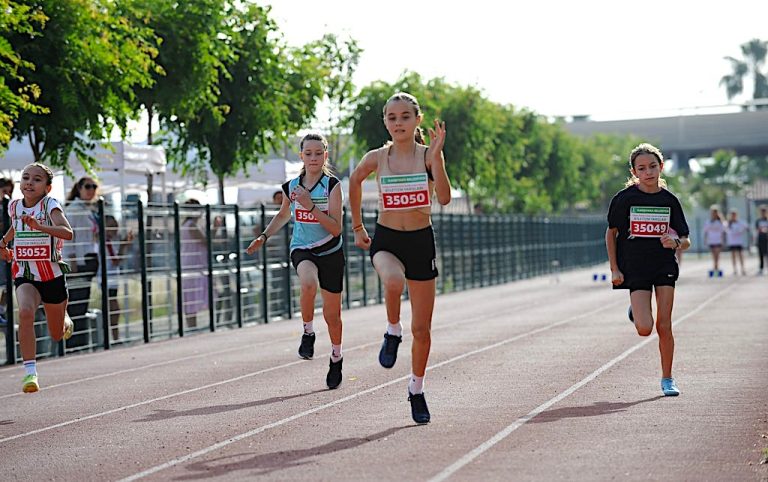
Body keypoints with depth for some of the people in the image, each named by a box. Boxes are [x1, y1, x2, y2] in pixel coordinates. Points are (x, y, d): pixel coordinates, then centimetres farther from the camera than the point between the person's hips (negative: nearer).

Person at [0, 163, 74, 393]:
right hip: (25, 275, 2)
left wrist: (39, 226, -47)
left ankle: (66, 320, 52)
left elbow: (67, 233, -35)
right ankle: (30, 372, -32)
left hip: (52, 275, -2)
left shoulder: (50, 205, -16)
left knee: (58, 334, 14)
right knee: (25, 312, -31)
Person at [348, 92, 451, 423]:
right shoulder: (376, 158, -3)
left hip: (421, 241, 1)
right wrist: (357, 227, 19)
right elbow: (355, 181, 18)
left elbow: (444, 198, -19)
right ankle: (393, 331, -9)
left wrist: (436, 155, -27)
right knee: (394, 280, -39)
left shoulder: (428, 155, -6)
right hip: (385, 240, -1)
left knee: (422, 329, 7)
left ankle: (417, 390, 29)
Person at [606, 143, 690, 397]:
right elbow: (611, 233, 4)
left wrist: (676, 241, -19)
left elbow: (685, 241, 5)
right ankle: (636, 310, 23)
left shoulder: (669, 200, 0)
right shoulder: (624, 198, -6)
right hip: (635, 269, -2)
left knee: (664, 325, -2)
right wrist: (614, 269, -1)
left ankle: (667, 379, 12)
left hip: (665, 266, 2)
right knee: (644, 329, -12)